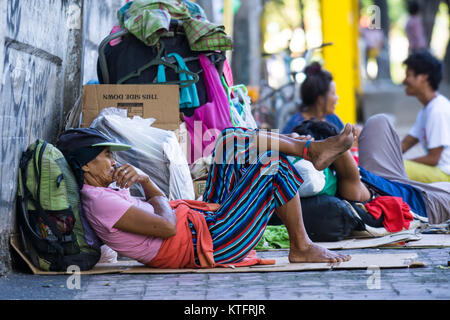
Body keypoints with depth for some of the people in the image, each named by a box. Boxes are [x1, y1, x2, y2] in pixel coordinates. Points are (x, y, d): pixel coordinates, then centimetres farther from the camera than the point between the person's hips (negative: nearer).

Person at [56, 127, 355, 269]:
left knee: (232, 139, 10)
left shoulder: (106, 193, 12)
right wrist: (148, 185, -10)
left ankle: (312, 149, 14)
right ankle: (301, 247, 2)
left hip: (205, 219, 11)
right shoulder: (100, 201, -21)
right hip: (207, 244, -11)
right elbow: (167, 226, -27)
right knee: (272, 163, -10)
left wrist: (144, 178, -2)